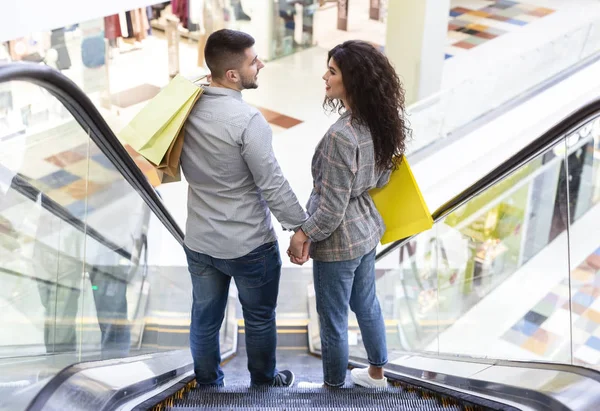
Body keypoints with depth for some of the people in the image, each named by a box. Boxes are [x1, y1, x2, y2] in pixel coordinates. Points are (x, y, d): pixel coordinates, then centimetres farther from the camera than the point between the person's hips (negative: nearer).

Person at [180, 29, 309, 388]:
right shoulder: (247, 119, -25)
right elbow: (273, 184, -20)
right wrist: (302, 225, -9)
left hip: (199, 242, 6)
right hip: (249, 245, -5)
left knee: (205, 320, 20)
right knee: (260, 320, 18)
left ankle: (208, 385, 39)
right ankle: (264, 383, 38)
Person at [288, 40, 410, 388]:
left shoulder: (341, 135, -30)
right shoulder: (379, 123, -4)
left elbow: (332, 209, -25)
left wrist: (302, 235, -12)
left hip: (339, 240, -9)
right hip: (367, 229, 9)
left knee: (334, 319, 12)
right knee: (366, 304, 26)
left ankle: (334, 386, 33)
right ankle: (377, 372, 46)